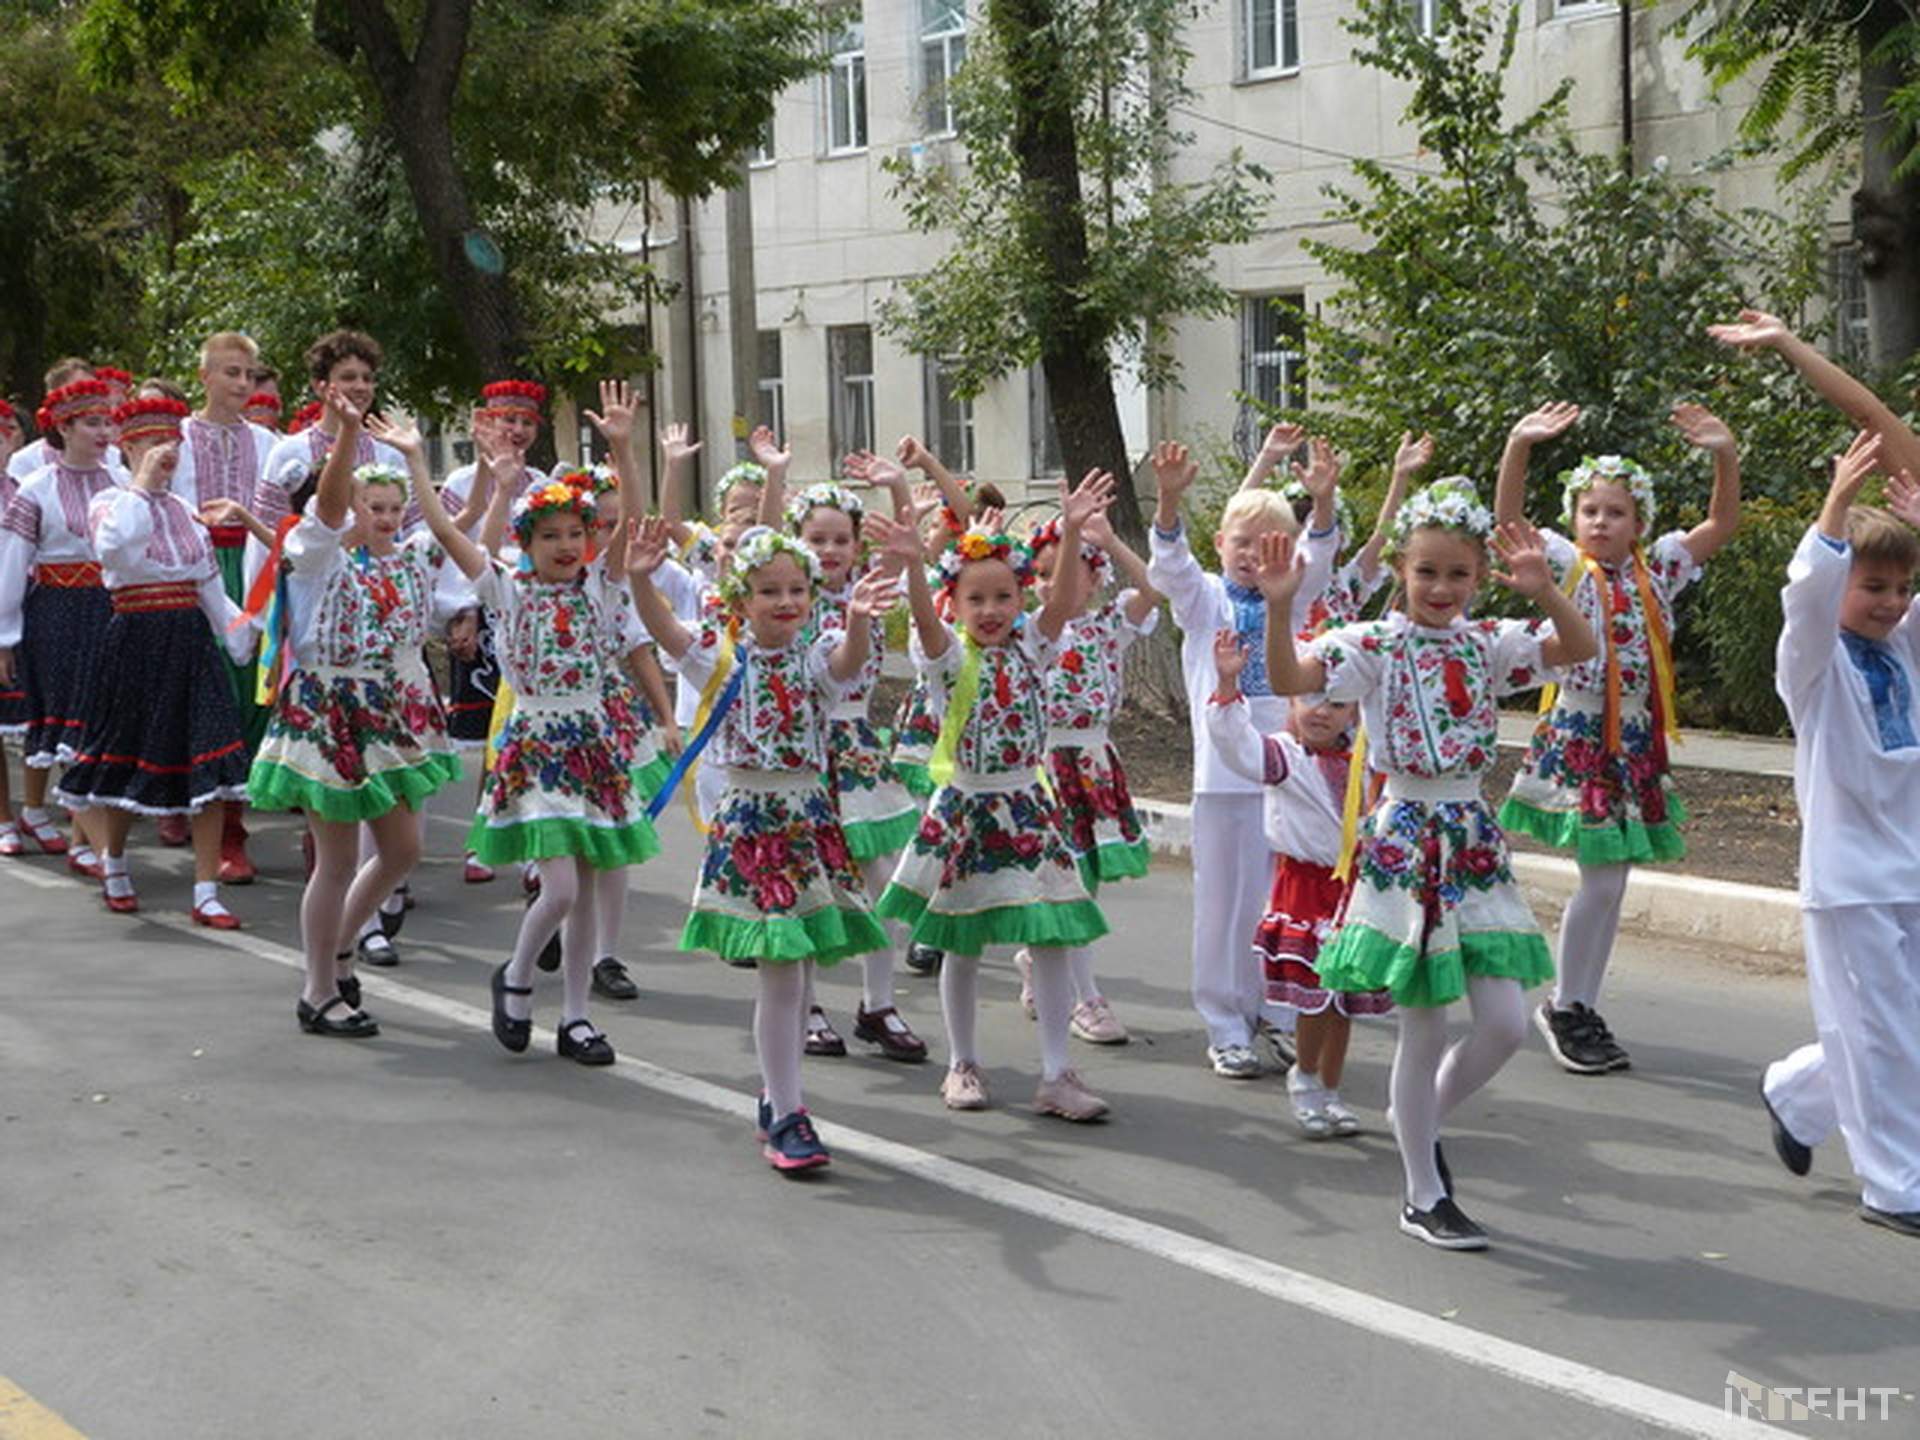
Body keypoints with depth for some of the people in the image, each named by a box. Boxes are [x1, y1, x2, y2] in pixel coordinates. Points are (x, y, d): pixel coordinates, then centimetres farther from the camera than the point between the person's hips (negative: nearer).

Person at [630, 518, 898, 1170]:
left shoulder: (816, 656, 2)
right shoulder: (722, 655, -1)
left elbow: (848, 659, -21)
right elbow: (662, 627, -16)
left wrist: (857, 621, -43)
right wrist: (640, 579, -36)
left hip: (811, 817, 3)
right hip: (748, 817, -3)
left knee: (794, 974, 11)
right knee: (780, 975, -8)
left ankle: (777, 1100, 27)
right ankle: (787, 1116, -1)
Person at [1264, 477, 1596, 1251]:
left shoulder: (1488, 644, 4)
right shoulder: (1375, 644, -7)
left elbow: (1580, 648, -7)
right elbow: (1287, 679, -20)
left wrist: (1543, 590, -22)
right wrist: (1279, 607, -35)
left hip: (1473, 841, 4)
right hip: (1404, 842, -4)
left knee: (1506, 1022, 2)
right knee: (1424, 1030, 2)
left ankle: (1422, 1120, 30)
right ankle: (1424, 1195, 17)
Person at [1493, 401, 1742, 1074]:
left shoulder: (1655, 571, 9)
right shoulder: (1566, 565, -1)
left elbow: (1721, 525, 5)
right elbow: (1509, 520, -13)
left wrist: (1726, 455, -10)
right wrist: (1518, 446, -28)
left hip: (1638, 737, 5)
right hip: (1577, 733, -5)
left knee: (1613, 881, 8)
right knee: (1601, 880, -7)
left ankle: (1579, 1007, 19)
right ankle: (1564, 1006, 9)